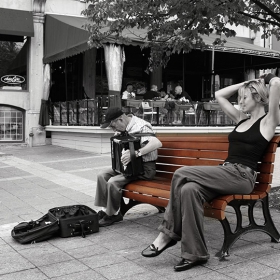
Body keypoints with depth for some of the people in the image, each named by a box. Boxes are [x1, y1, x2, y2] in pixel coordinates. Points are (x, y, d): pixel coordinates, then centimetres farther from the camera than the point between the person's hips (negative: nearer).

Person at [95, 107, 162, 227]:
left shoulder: (141, 127, -23)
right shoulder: (125, 127, 4)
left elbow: (157, 143, -40)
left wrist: (135, 153, -45)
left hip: (145, 168, -9)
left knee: (113, 182, -22)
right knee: (102, 176, 1)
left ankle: (113, 214, -2)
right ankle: (106, 209, 7)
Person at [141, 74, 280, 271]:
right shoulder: (241, 119, 23)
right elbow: (219, 95, 28)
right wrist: (245, 83, 25)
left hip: (241, 177, -7)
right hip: (226, 173, 7)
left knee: (182, 174, -23)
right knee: (189, 189, -25)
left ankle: (168, 234, -12)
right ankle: (195, 254, -21)